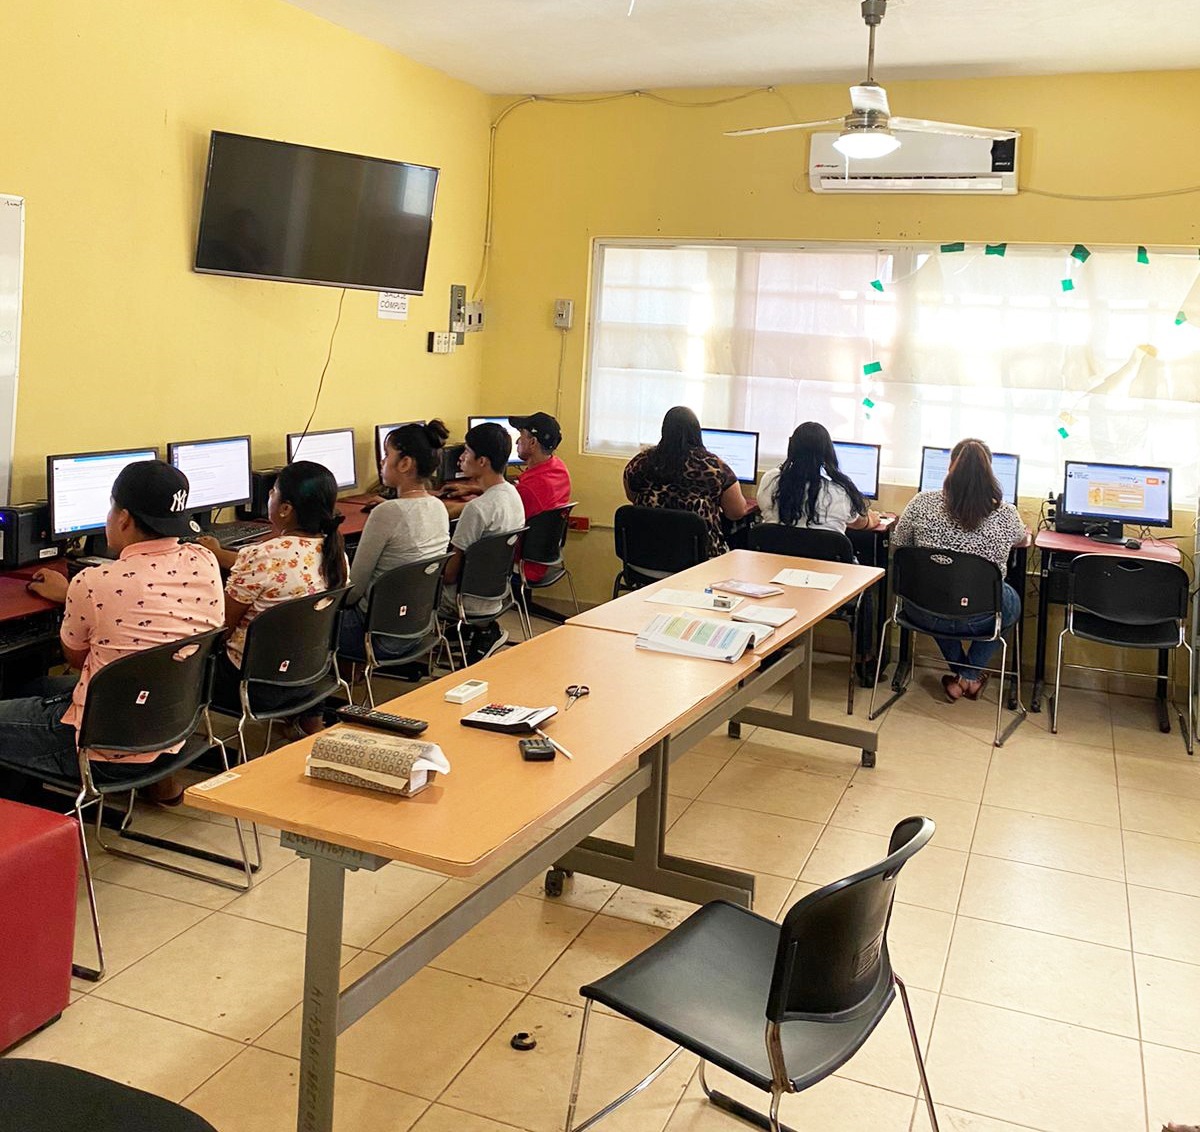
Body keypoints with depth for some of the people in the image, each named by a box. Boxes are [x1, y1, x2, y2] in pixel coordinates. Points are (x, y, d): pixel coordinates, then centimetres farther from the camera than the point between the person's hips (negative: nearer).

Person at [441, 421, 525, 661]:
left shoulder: (477, 508, -27)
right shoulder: (513, 494, -1)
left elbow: (451, 573, -21)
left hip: (473, 602, -7)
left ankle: (483, 630, 13)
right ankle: (485, 629, 15)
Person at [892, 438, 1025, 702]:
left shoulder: (921, 503, -12)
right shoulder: (1006, 515, -12)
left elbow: (898, 544, 5)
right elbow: (1021, 538, 13)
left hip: (925, 615, 1)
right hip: (977, 620, -1)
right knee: (1011, 600, 34)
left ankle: (961, 673, 38)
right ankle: (970, 676, 31)